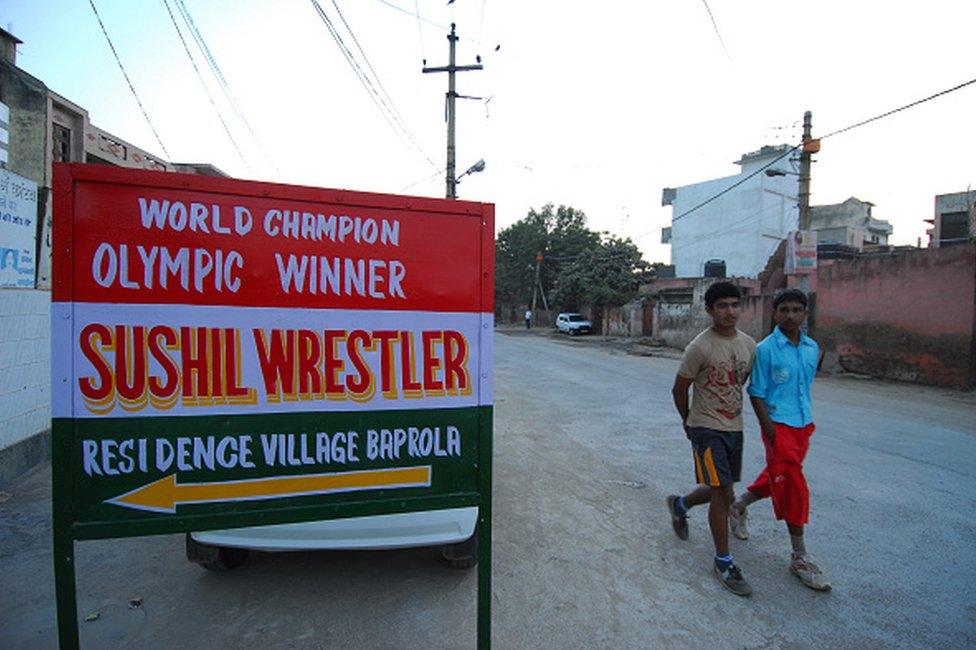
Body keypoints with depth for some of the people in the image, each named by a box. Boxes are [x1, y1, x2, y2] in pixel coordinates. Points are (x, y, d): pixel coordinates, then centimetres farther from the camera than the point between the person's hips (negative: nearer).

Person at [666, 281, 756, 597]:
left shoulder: (749, 343, 3)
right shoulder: (700, 347, -17)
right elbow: (679, 389, -8)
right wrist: (689, 422, 4)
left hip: (734, 427, 7)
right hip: (707, 429, -7)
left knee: (721, 491, 17)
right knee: (722, 493, -6)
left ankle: (680, 504, 45)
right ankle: (723, 562, 11)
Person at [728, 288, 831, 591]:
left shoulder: (812, 348, 6)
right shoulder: (766, 349, -13)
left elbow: (805, 387, 17)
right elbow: (756, 393, -11)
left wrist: (806, 423, 17)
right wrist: (770, 430, -17)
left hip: (803, 425, 7)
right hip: (779, 426, -6)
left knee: (776, 476, 18)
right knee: (793, 485, -3)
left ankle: (738, 506, 42)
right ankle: (799, 557, 11)